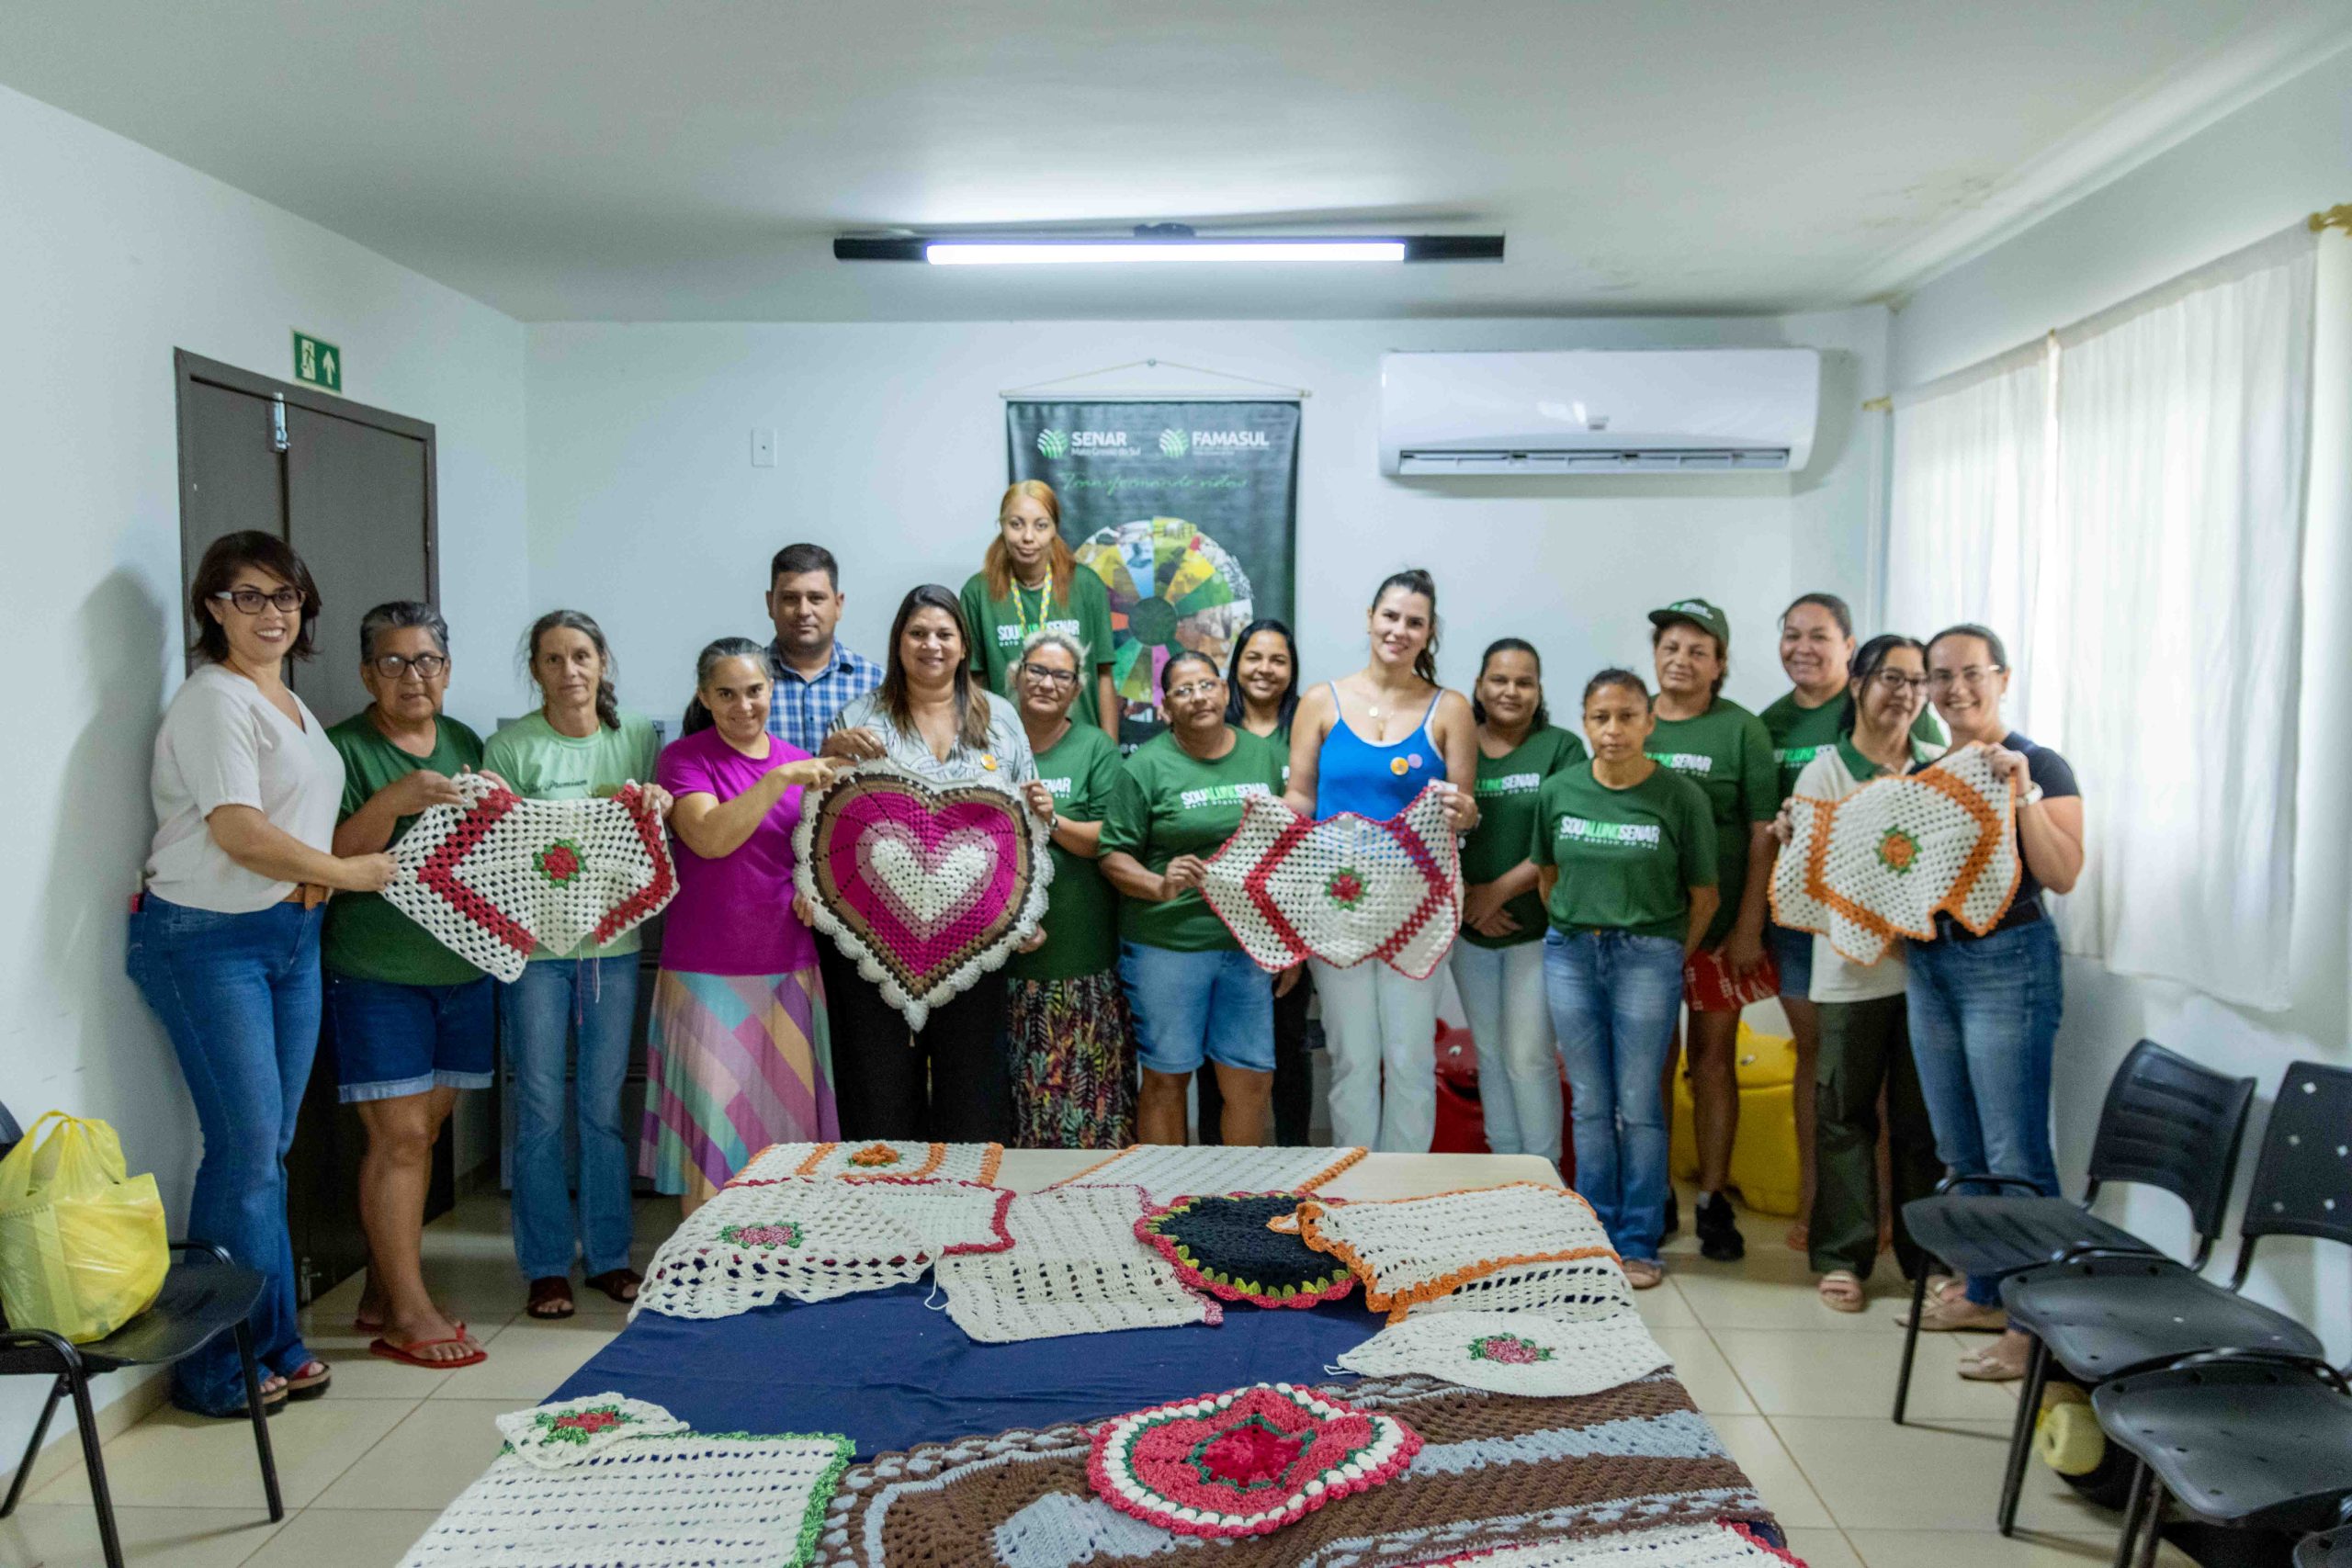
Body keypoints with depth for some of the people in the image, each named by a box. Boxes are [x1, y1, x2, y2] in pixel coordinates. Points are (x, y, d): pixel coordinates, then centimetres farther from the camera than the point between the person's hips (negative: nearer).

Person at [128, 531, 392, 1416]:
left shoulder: (290, 703, 17)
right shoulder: (214, 699, -10)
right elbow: (238, 830, -19)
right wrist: (346, 871, -11)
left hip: (291, 935, 8)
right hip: (208, 941, -8)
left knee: (270, 1147, 10)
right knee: (246, 1149, -6)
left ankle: (271, 1345, 20)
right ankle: (223, 1368, 8)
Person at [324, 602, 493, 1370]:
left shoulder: (464, 742, 12)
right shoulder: (344, 749, -5)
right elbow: (334, 859, -13)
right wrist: (396, 800, -26)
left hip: (462, 963, 6)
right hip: (376, 969, -6)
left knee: (422, 1131, 11)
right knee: (398, 1135, -5)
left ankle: (383, 1292, 24)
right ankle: (408, 1313, 4)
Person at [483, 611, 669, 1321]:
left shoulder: (639, 736, 6)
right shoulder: (510, 746, -2)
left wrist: (656, 809, -12)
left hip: (613, 942, 2)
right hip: (533, 944, -2)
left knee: (605, 1104, 9)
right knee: (540, 1109, 4)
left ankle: (608, 1255, 22)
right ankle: (546, 1266, 16)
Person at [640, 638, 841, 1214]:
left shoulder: (802, 763, 10)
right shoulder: (683, 758, -2)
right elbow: (709, 838, -18)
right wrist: (779, 778, -24)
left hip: (789, 967, 4)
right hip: (708, 972, -4)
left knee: (787, 1113, 8)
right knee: (712, 1118, -1)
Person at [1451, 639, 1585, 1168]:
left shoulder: (1560, 748, -3)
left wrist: (1499, 890, -13)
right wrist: (1464, 897, -8)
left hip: (1537, 926, -3)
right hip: (1468, 928, 3)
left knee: (1529, 1056, -4)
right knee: (1490, 1054, 11)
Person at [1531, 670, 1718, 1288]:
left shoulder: (1681, 797, -7)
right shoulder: (1558, 791, 2)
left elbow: (1704, 895, 1)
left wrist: (1669, 956, 5)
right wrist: (1574, 934, 10)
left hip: (1648, 957, -3)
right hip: (1569, 954, 3)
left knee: (1638, 1107, 2)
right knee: (1589, 1104, 9)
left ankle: (1638, 1244, 13)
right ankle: (1595, 1236, 21)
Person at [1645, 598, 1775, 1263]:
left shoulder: (1741, 730, -1)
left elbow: (1763, 832, -3)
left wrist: (1749, 925, -8)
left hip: (1718, 926, -2)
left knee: (1714, 1057, 5)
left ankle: (1713, 1201, 15)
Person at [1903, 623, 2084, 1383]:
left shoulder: (2040, 767, -5)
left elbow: (2062, 876, -14)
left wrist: (2022, 794, -23)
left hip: (2008, 962, -7)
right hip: (1928, 963, 7)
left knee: (2015, 1154, -6)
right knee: (1959, 1150, 14)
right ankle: (1984, 1293, 27)